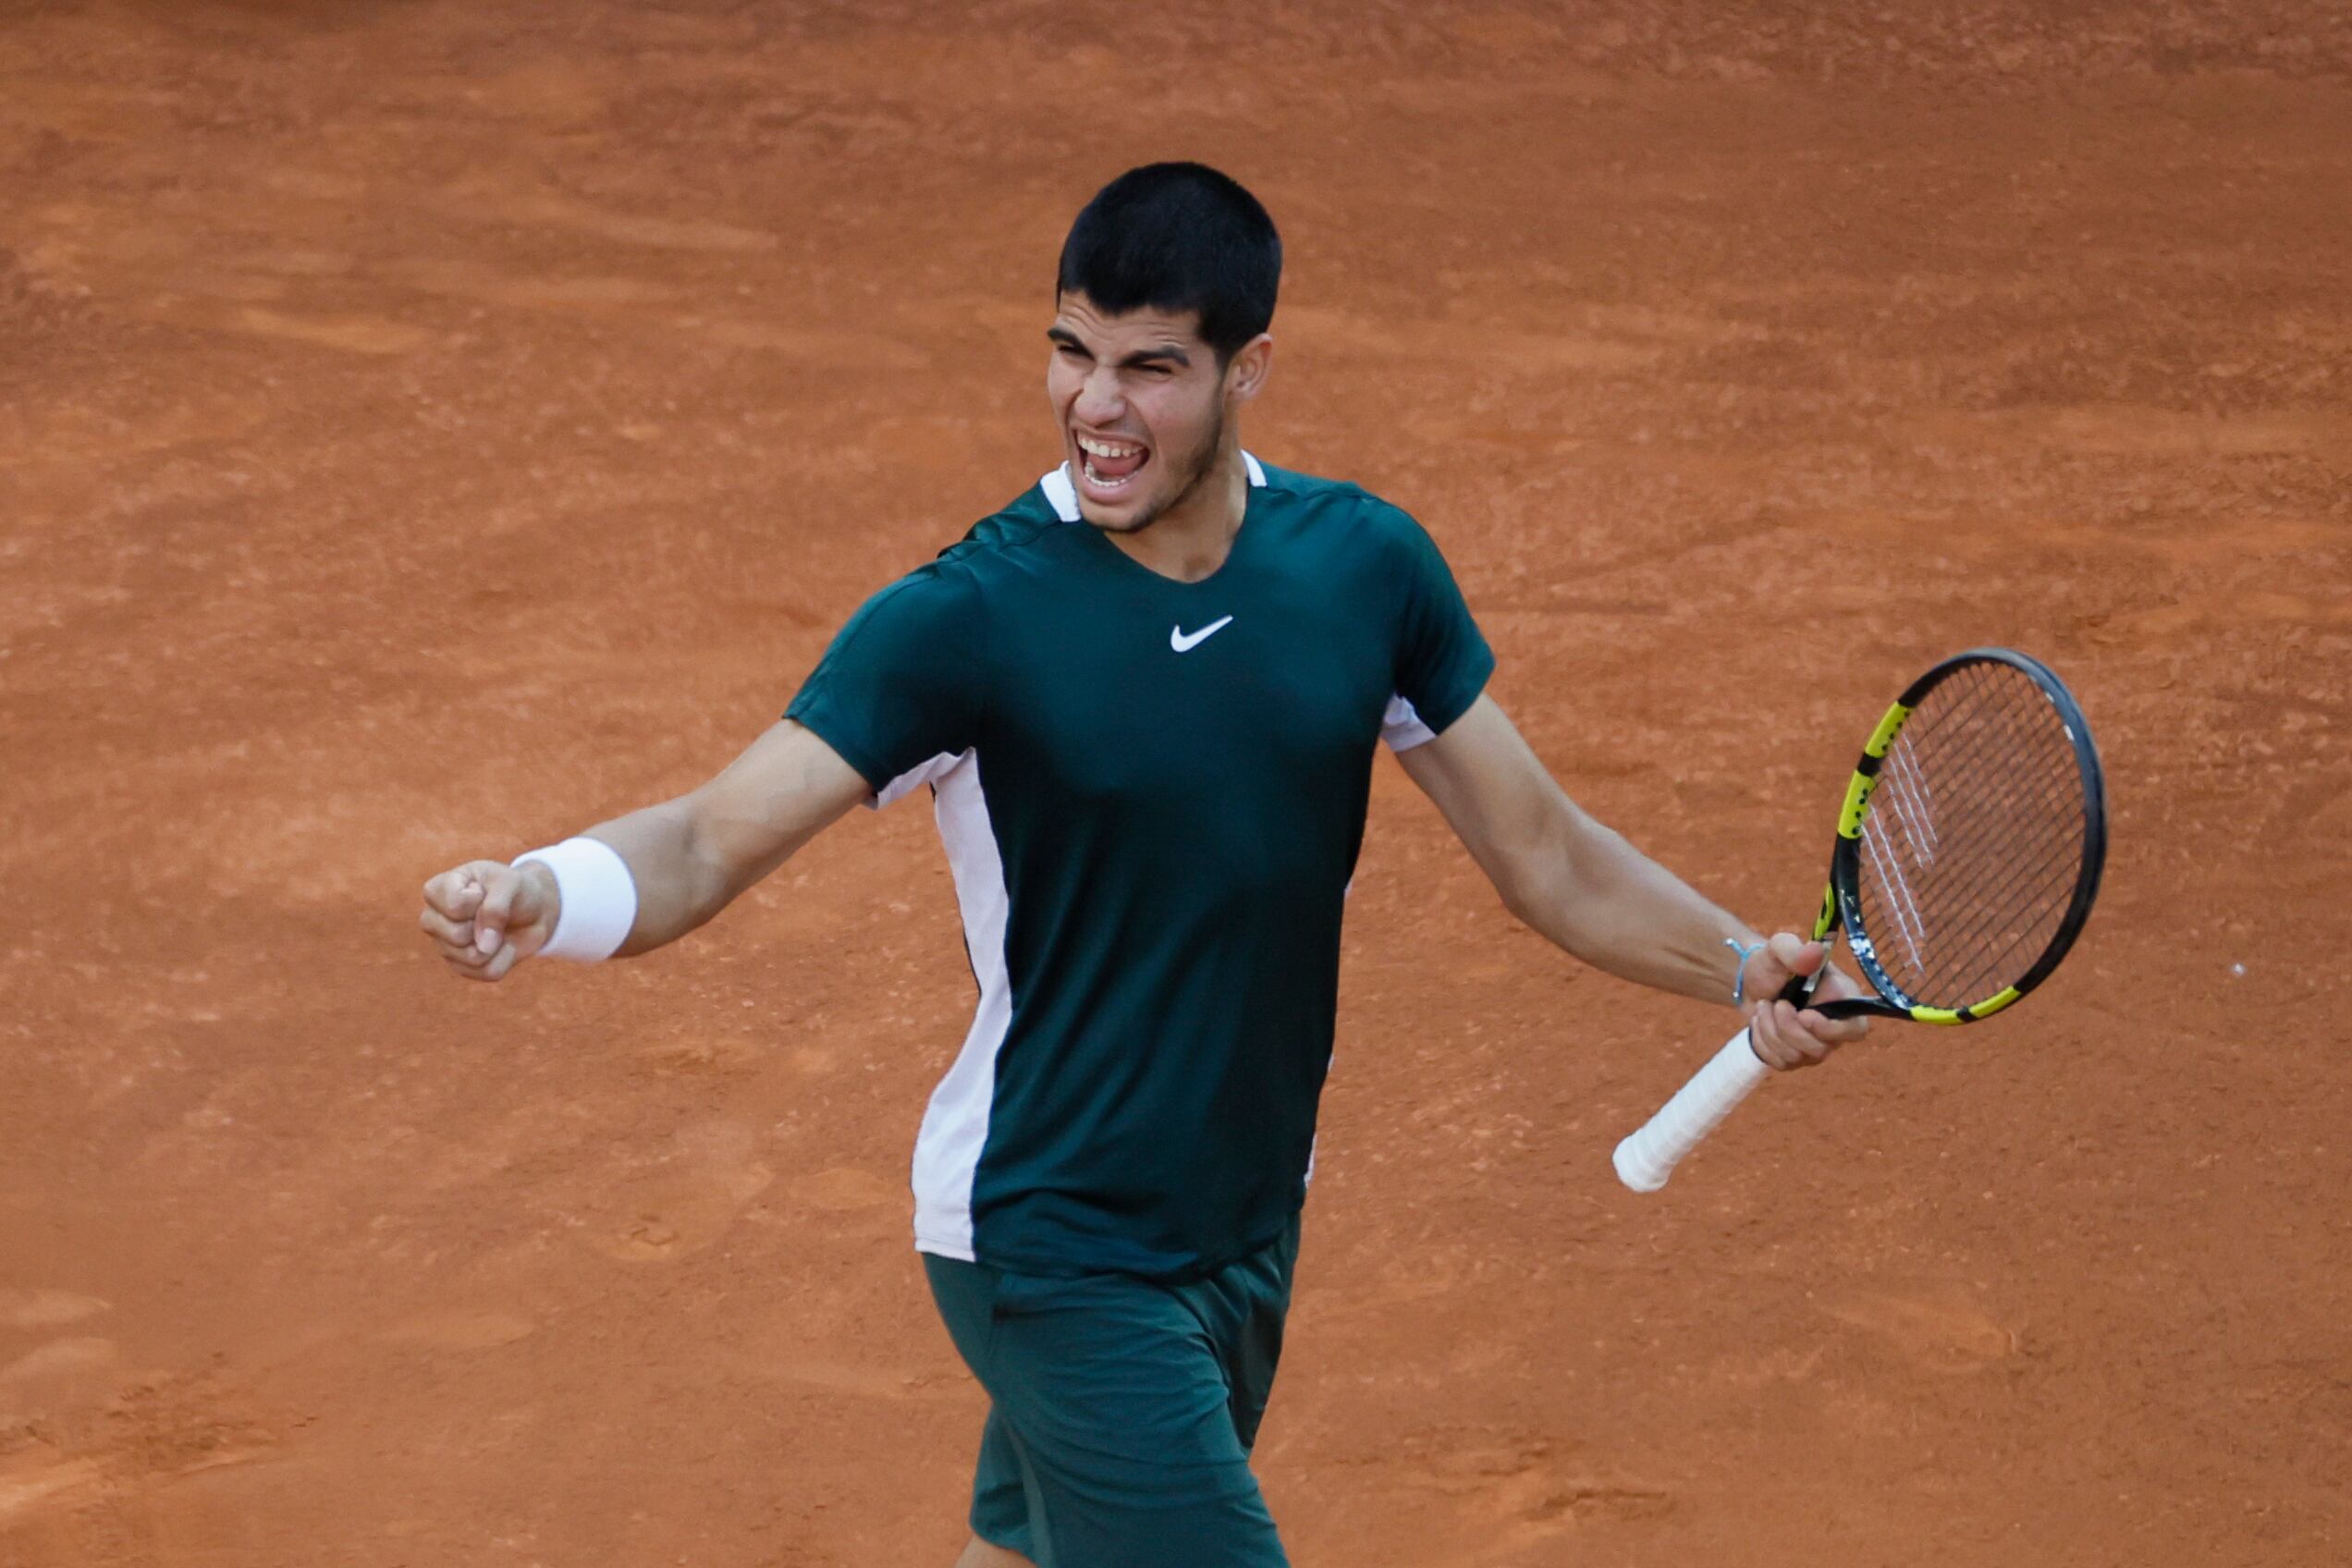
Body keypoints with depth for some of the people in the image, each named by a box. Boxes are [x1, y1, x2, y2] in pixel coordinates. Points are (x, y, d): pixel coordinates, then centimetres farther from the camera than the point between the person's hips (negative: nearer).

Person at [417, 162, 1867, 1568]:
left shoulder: (1367, 566, -2)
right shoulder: (970, 618, -17)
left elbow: (1546, 855, 6)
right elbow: (708, 845, -20)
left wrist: (1745, 967, -9)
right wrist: (535, 896, -40)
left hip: (1246, 1236, 6)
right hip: (1055, 1254, -6)